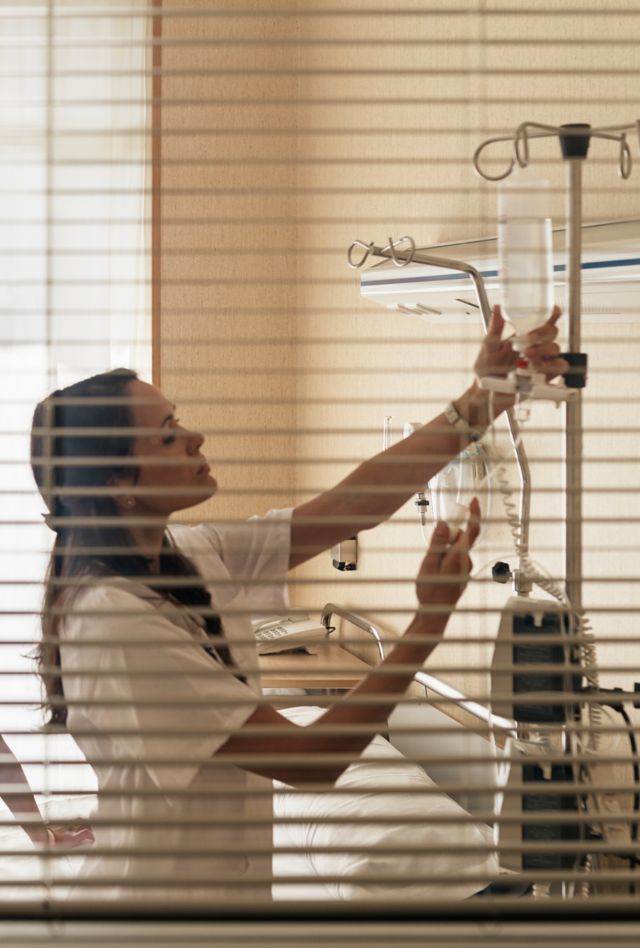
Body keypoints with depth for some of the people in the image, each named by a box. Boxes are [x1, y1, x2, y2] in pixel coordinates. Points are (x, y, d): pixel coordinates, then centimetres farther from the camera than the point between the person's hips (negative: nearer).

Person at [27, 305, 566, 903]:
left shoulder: (193, 561, 1)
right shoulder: (115, 625, -25)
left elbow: (350, 506, 0)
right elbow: (310, 761, -23)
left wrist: (481, 399, -5)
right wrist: (430, 619, -22)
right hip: (162, 892, -8)